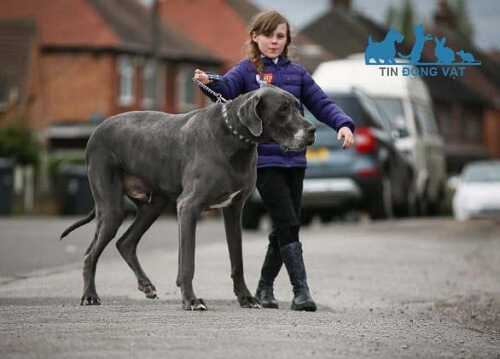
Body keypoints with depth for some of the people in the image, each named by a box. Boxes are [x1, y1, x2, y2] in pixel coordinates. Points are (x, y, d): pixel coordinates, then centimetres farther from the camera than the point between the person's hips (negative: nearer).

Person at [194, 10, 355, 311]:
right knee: (288, 225, -12)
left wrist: (343, 124, -7)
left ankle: (265, 287, 26)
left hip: (294, 159, 5)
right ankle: (301, 291, -12)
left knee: (285, 229, 9)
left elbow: (321, 103, 10)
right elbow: (228, 88, -17)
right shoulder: (248, 70, 1)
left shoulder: (296, 73, 13)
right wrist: (210, 82, -40)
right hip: (264, 160, -5)